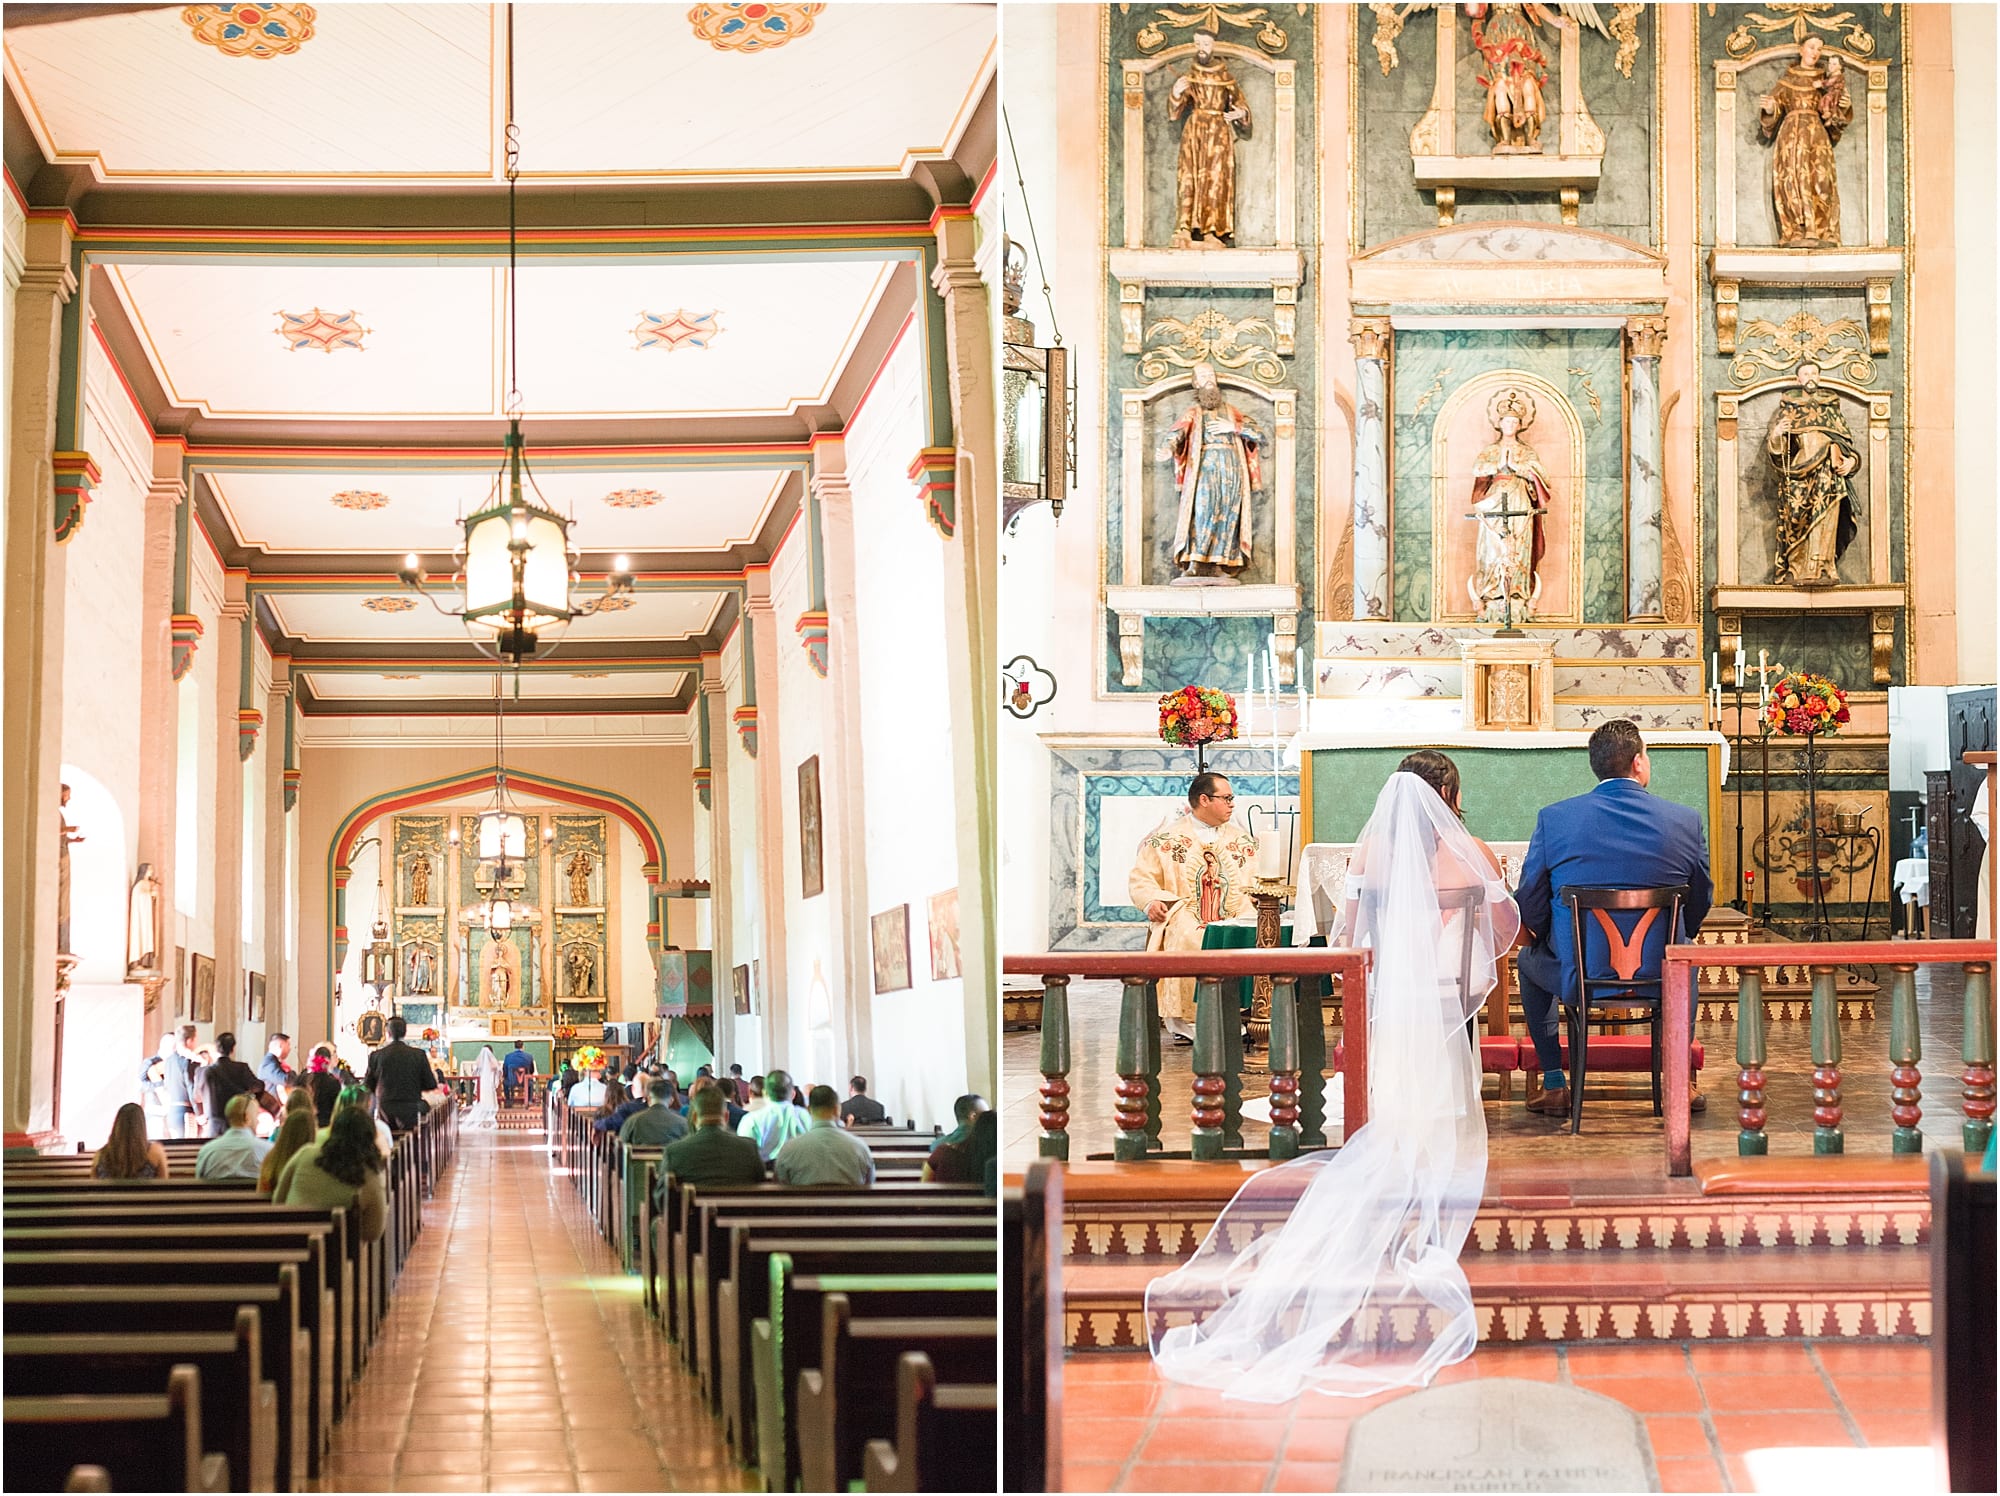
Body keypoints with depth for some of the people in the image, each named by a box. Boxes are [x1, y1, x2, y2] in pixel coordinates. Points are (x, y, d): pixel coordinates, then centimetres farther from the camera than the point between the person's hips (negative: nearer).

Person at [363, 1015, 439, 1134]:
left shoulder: (376, 1056, -2)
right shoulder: (419, 1055, -2)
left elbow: (368, 1087, 5)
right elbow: (431, 1085, 2)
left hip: (385, 1113, 0)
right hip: (410, 1114, 0)